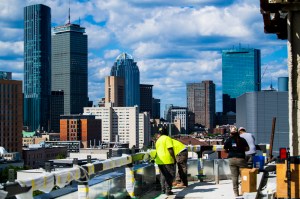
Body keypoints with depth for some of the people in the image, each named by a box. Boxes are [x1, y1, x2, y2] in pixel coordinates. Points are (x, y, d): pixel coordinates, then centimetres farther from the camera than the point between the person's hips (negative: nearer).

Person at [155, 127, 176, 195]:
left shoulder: (158, 140, 15)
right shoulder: (167, 138, -7)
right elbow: (170, 149, -15)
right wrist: (174, 158, -11)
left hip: (159, 160, 7)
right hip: (167, 160, -7)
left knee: (163, 175, 14)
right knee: (170, 175, -2)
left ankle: (163, 190, 17)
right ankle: (168, 190, -5)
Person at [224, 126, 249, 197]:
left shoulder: (228, 140, 0)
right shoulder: (242, 140, -3)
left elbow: (225, 150, 4)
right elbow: (247, 148, -1)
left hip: (232, 159, 2)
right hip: (241, 159, -2)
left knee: (234, 176, 6)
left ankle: (236, 192, 8)